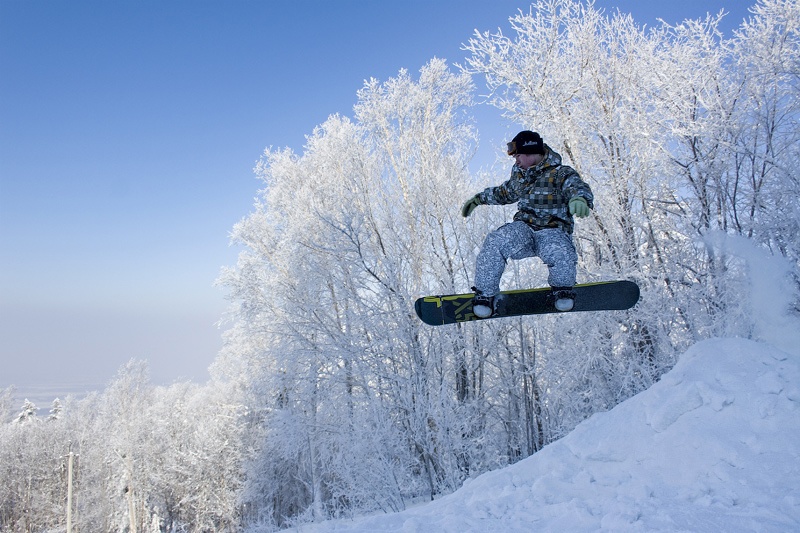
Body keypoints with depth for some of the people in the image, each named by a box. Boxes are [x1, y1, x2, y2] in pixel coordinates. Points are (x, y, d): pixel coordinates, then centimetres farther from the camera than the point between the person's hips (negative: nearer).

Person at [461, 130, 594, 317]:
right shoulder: (520, 176, 17)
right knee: (494, 242, -27)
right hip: (523, 228, 4)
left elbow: (578, 186, -21)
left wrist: (579, 198, -45)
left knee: (560, 253, -38)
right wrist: (478, 199, 39)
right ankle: (485, 295, -16)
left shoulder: (560, 174, -2)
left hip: (553, 231, -4)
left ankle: (562, 290, -5)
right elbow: (504, 193, 37)